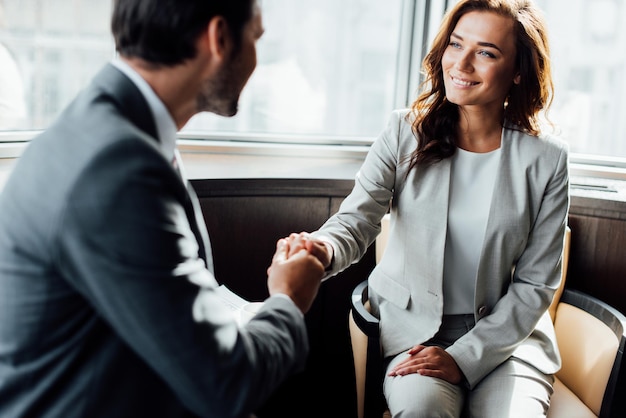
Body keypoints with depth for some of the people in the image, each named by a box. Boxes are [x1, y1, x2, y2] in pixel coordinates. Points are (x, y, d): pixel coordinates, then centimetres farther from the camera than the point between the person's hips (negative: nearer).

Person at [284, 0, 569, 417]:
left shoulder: (546, 158, -4)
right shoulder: (405, 132, -3)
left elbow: (535, 283, -3)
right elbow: (357, 218, -12)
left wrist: (464, 357, -12)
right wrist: (325, 249, -37)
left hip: (509, 332, 1)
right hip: (415, 327, 0)